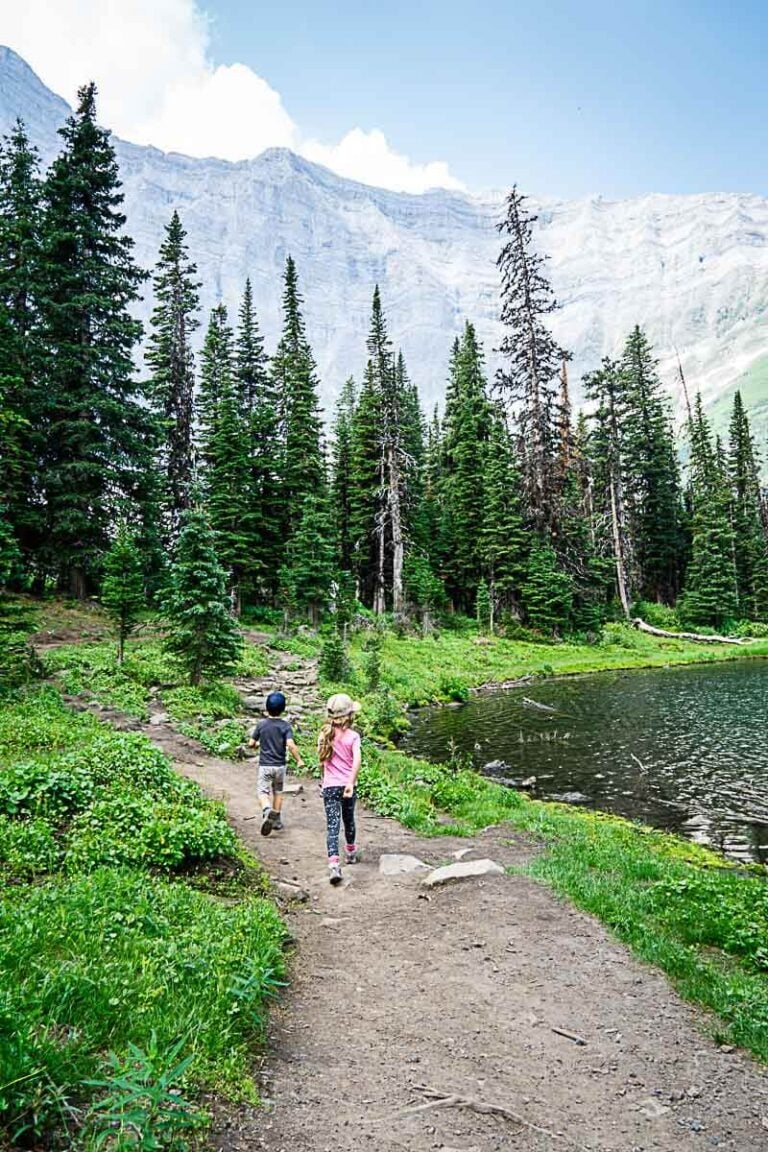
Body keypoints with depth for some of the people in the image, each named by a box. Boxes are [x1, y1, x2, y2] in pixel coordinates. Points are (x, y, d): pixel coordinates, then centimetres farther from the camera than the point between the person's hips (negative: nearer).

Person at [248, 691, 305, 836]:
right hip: (280, 765, 1)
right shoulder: (285, 726, -9)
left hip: (265, 765, -1)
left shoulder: (261, 724, -6)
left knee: (263, 792, 3)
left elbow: (251, 744, -2)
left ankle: (267, 810, -28)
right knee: (278, 792, 18)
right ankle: (277, 821, 25)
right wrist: (299, 760, -8)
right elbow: (291, 745, -20)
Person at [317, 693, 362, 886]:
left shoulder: (325, 734, 0)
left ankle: (334, 864, -20)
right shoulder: (353, 736, -7)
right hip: (347, 785, 0)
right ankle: (350, 853, 42)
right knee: (348, 820, 22)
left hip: (329, 786, 0)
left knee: (332, 825, -5)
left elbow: (321, 760, 9)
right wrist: (351, 783, -23)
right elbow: (357, 760, -21)